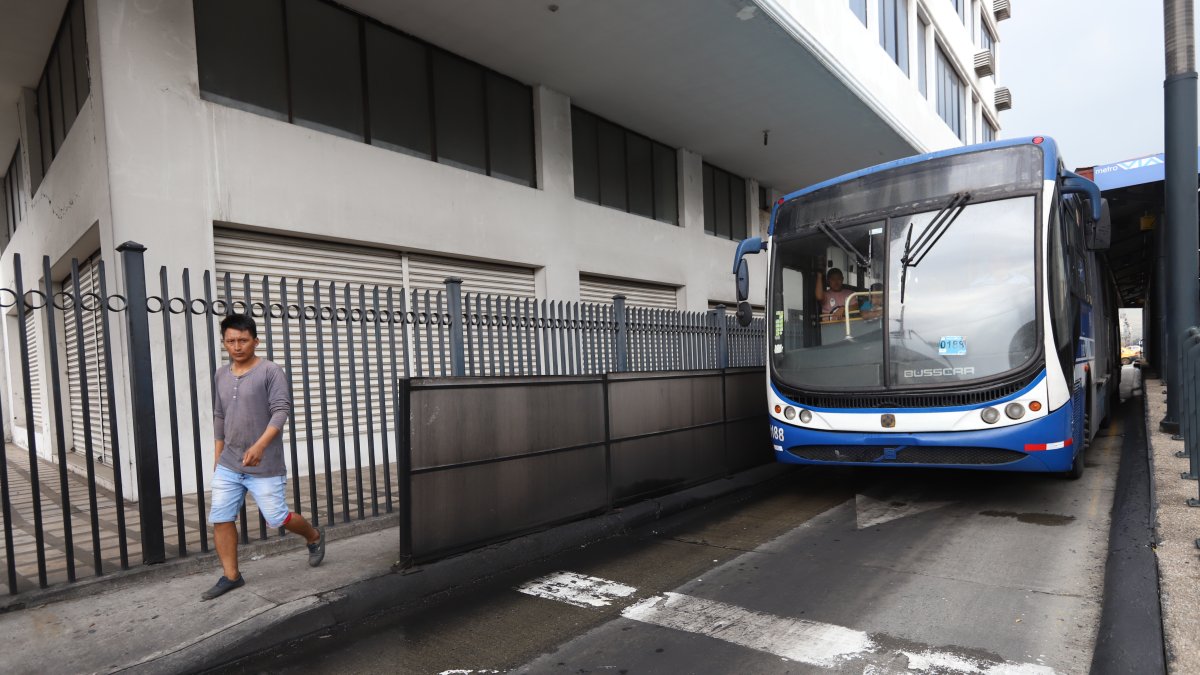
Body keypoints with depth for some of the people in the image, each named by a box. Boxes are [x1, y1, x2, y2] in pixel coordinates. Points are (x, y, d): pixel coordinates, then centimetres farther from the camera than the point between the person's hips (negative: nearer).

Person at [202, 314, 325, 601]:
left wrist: (260, 445, -30)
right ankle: (231, 576, 19)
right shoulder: (221, 375, 9)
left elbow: (281, 410, -19)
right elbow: (219, 416, 18)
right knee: (220, 519, 3)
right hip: (228, 466, 6)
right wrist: (218, 454, 19)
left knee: (278, 518, 1)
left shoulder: (271, 371, -10)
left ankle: (314, 537, 29)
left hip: (265, 467, -6)